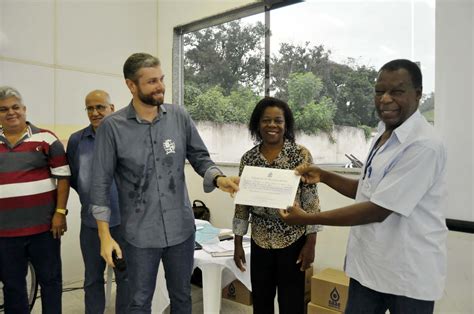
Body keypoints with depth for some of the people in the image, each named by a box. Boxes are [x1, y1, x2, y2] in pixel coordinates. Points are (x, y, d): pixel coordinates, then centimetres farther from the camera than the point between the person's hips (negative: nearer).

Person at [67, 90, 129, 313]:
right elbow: (71, 177, 14)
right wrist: (89, 195, 11)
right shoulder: (76, 140, 2)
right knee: (92, 279, 17)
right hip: (90, 221, 3)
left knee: (125, 276, 11)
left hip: (123, 219, -3)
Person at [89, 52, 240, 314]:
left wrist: (218, 178, -18)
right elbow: (101, 183, -6)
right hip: (140, 234, -2)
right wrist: (105, 235, -7)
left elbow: (199, 156, 4)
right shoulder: (112, 126, -10)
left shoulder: (180, 116, -3)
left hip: (181, 228, 2)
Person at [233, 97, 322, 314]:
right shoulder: (248, 158, 1)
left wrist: (310, 242, -10)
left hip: (293, 240, -3)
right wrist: (237, 243, 5)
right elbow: (242, 204, 5)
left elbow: (311, 200, -7)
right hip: (260, 241, 3)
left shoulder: (301, 154, -8)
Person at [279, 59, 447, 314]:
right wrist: (323, 176, 4)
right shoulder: (384, 135, 7)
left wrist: (307, 219, -20)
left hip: (408, 274, -7)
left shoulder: (424, 145, -22)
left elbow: (378, 210, -24)